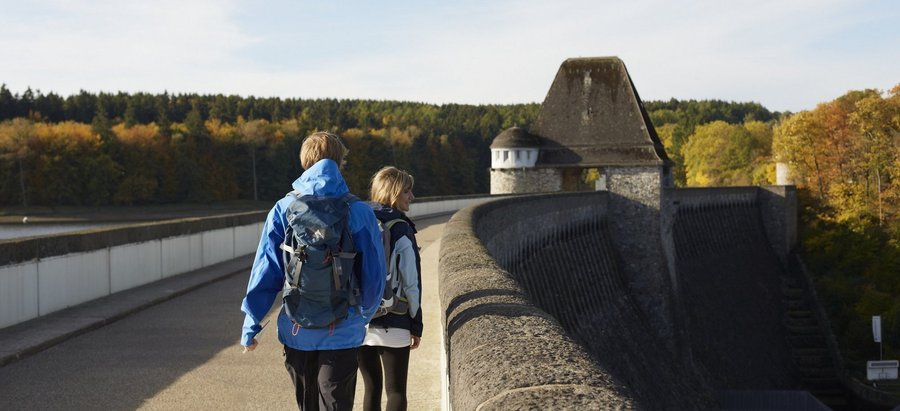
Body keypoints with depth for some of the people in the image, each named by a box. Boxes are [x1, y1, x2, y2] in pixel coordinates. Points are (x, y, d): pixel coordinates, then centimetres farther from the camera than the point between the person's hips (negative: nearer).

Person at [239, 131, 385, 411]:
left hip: (297, 332, 2)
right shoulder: (359, 212, -7)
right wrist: (364, 314, 17)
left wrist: (250, 326, 4)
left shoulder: (284, 209, -4)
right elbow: (374, 273, -1)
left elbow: (266, 271, -4)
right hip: (342, 333, -2)